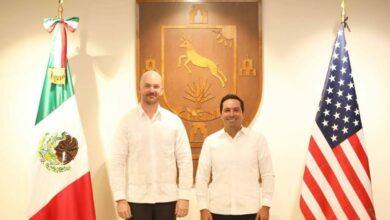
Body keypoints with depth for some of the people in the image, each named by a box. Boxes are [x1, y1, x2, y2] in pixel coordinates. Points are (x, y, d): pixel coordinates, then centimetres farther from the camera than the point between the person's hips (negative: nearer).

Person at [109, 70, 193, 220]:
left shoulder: (174, 121, 1)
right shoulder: (127, 121, -2)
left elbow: (185, 160, 0)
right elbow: (117, 161, -4)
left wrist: (184, 197, -4)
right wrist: (120, 198, -9)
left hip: (167, 197, 1)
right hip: (136, 198, -1)